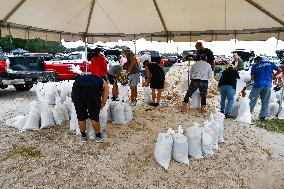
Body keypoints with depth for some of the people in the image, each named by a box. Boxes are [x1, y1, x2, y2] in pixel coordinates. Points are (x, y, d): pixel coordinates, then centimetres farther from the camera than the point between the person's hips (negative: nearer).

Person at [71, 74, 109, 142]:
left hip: (76, 87, 4)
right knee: (94, 116, 15)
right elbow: (103, 101, 23)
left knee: (80, 116, 20)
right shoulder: (105, 84, 29)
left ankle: (83, 136, 37)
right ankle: (98, 136, 32)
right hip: (91, 89, -4)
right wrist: (97, 109, 37)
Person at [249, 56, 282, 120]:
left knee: (252, 100, 4)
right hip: (268, 85, 3)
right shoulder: (270, 63, 9)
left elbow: (252, 77, -2)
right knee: (265, 101, 9)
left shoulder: (255, 66, 1)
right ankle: (263, 116, 11)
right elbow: (279, 70, 11)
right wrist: (273, 76, 19)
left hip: (258, 85, -3)